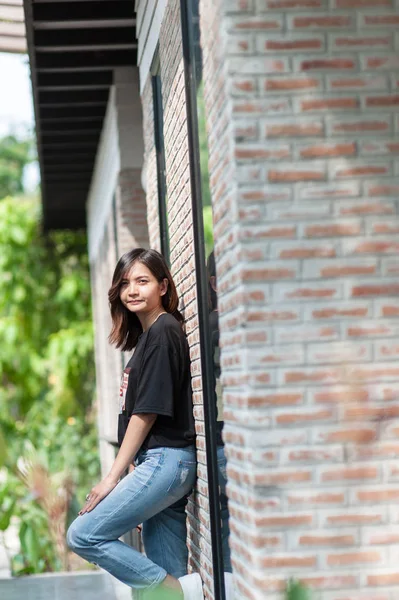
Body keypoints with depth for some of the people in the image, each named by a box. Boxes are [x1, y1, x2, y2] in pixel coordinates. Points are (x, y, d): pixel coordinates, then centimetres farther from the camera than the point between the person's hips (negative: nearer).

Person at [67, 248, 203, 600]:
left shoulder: (163, 333, -10)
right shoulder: (147, 334, 18)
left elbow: (147, 412, -13)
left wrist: (113, 477, -11)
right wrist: (125, 474, 10)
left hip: (164, 461, -9)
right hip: (161, 464, 9)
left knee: (84, 535, -9)